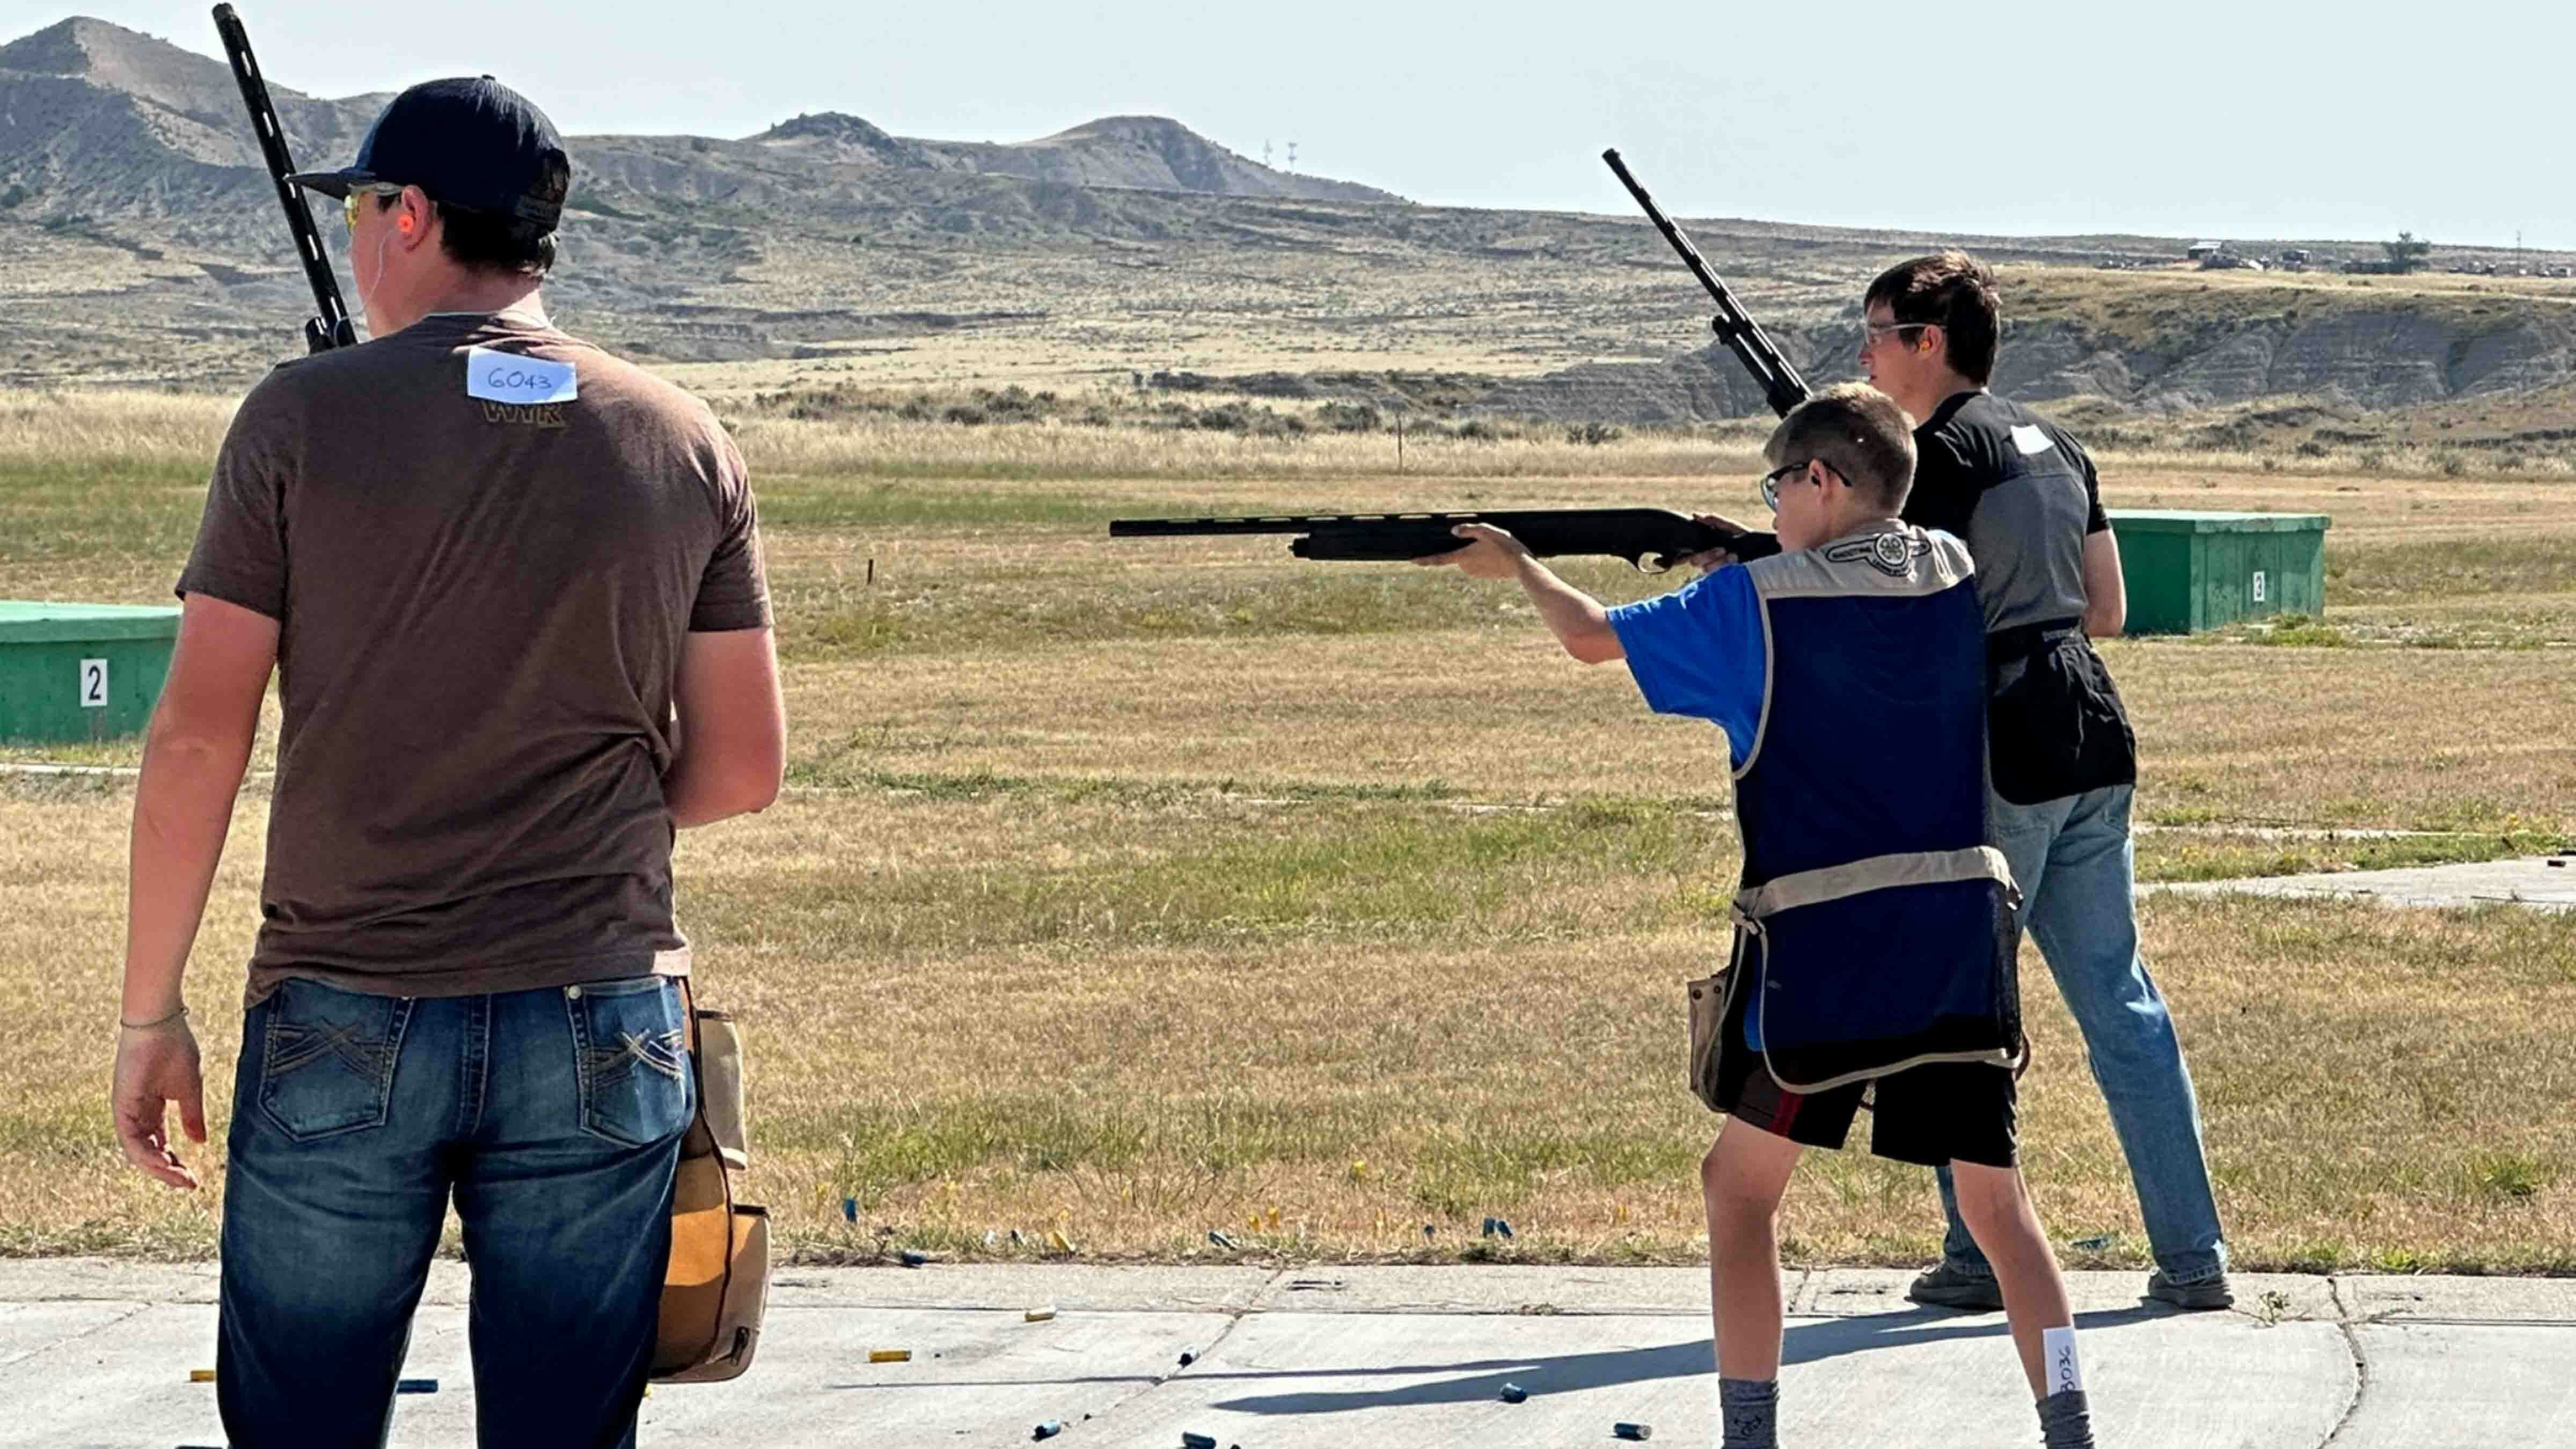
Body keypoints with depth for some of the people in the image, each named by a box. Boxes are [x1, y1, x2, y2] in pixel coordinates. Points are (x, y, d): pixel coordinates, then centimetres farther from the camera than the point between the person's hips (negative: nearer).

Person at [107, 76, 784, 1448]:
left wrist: (148, 1011, 1)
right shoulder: (684, 445, 4)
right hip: (600, 1031, 2)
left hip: (342, 1026, -2)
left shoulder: (303, 418, -4)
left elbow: (198, 736, -6)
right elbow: (741, 767, 6)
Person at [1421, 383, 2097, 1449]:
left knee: (1740, 1187, 11)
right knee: (1995, 1199, 7)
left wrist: (1516, 564, 25)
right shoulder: (1954, 574, 8)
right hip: (1962, 932, 4)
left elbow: (1592, 637, 8)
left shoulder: (1758, 602, -5)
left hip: (1822, 942, -4)